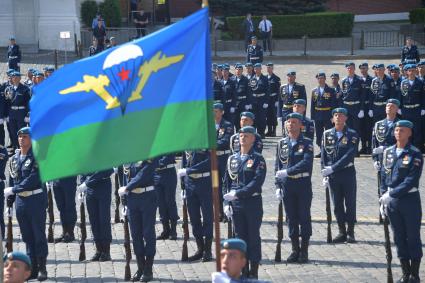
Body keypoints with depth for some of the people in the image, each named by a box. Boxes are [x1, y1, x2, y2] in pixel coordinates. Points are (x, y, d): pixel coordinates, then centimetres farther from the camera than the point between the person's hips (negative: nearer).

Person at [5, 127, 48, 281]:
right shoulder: (14, 159, 11)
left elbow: (33, 179, -17)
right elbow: (11, 182, 14)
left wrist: (13, 190, -16)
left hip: (36, 199, -6)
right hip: (20, 201, 6)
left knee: (39, 235, 0)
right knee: (27, 236, 9)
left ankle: (42, 268, 8)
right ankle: (32, 269, 16)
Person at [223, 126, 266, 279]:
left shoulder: (258, 159, -5)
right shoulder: (232, 159, 9)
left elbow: (257, 182, -16)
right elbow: (227, 182, 10)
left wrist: (238, 193, -21)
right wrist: (226, 203, 0)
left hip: (253, 203, -4)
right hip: (235, 205, 4)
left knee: (253, 237, 2)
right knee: (240, 237, 8)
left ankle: (253, 272, 10)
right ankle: (244, 271, 17)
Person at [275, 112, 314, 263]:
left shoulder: (307, 143, -3)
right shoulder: (281, 143, 9)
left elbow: (306, 163, -16)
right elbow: (277, 166, 10)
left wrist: (288, 171, -20)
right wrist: (278, 186, 3)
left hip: (303, 184, -3)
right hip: (287, 185, 3)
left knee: (304, 217, 1)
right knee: (291, 217, 7)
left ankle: (304, 251, 9)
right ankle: (295, 250, 16)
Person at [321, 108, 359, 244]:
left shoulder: (352, 134, -4)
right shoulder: (327, 134, 6)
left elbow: (350, 155, -15)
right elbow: (324, 155, 7)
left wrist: (333, 168, -20)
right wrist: (325, 174, -3)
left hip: (348, 173, -3)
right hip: (333, 176, 3)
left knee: (350, 203, 2)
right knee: (337, 204, 7)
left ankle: (350, 232, 11)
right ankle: (342, 232, 16)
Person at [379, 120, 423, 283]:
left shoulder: (415, 154, -9)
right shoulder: (388, 152, 7)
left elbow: (411, 180, -16)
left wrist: (391, 194, -20)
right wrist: (384, 199, 6)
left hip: (410, 200, -5)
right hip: (391, 201, 5)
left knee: (413, 238, 3)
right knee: (399, 238, 10)